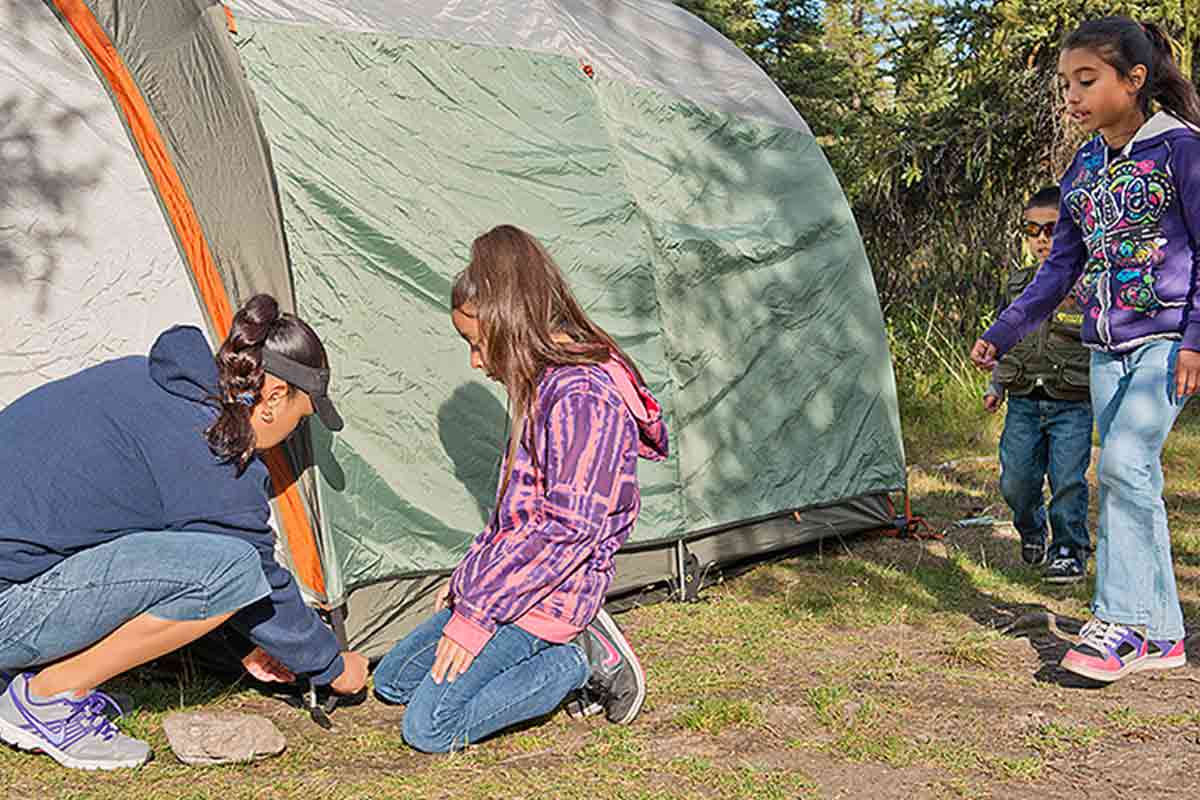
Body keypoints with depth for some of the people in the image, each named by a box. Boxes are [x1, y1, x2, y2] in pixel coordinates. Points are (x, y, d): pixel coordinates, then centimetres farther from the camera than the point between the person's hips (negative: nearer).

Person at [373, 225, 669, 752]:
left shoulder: (582, 396, -22)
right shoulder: (549, 382, 10)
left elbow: (568, 527, -26)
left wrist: (478, 611, -21)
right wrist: (469, 577, 21)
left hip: (547, 598, -11)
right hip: (509, 581, 11)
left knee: (429, 728, -16)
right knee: (392, 680, 15)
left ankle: (583, 661, -3)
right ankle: (577, 643, 7)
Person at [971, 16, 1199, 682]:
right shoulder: (1084, 166, 12)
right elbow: (1061, 267, 17)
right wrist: (1002, 335, 14)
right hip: (1107, 347, 7)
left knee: (1125, 461, -20)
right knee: (1131, 478, 4)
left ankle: (1118, 623, -12)